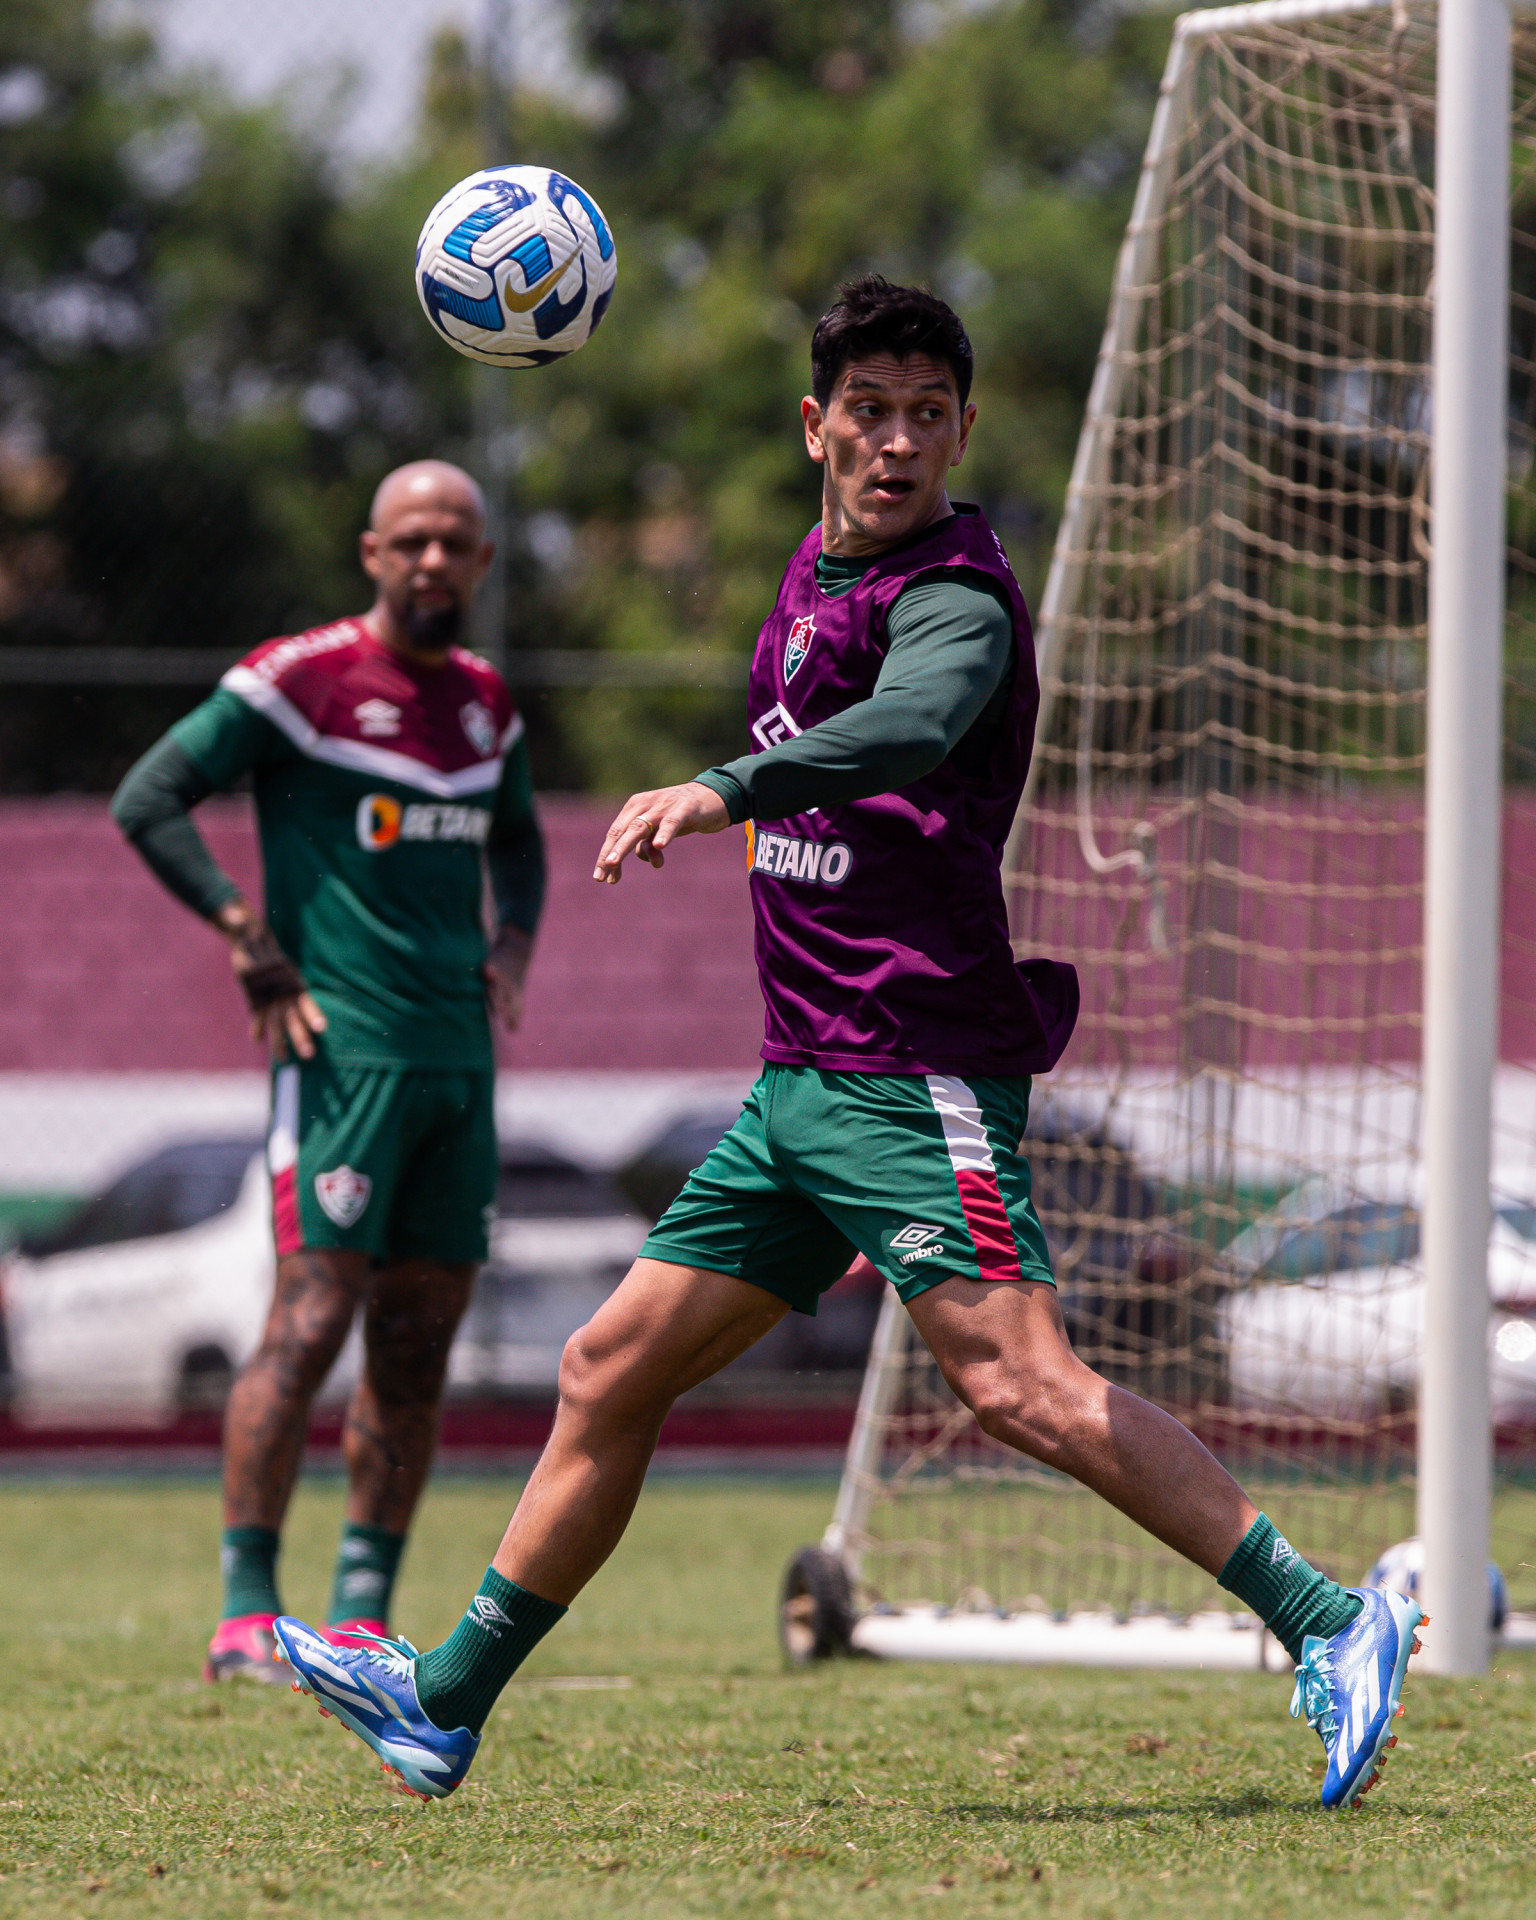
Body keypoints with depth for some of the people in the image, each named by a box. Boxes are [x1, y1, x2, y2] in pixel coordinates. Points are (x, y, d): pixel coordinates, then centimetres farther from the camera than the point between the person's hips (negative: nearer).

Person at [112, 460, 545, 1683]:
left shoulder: (484, 701, 16)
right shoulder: (299, 678, -5)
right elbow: (149, 799, -7)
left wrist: (513, 943, 15)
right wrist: (249, 935, -14)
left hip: (461, 1055, 7)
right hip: (343, 1047, -7)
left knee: (421, 1344, 6)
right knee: (312, 1319, -14)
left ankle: (363, 1620, 11)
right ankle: (247, 1615, -11)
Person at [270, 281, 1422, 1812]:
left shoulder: (953, 600, -13)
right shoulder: (818, 575, 16)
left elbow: (909, 726, -36)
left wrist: (723, 792, -50)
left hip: (913, 1078, -9)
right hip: (801, 1081, 9)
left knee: (1015, 1381, -22)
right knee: (613, 1372, 11)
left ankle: (1325, 1625, -20)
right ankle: (444, 1704, 20)